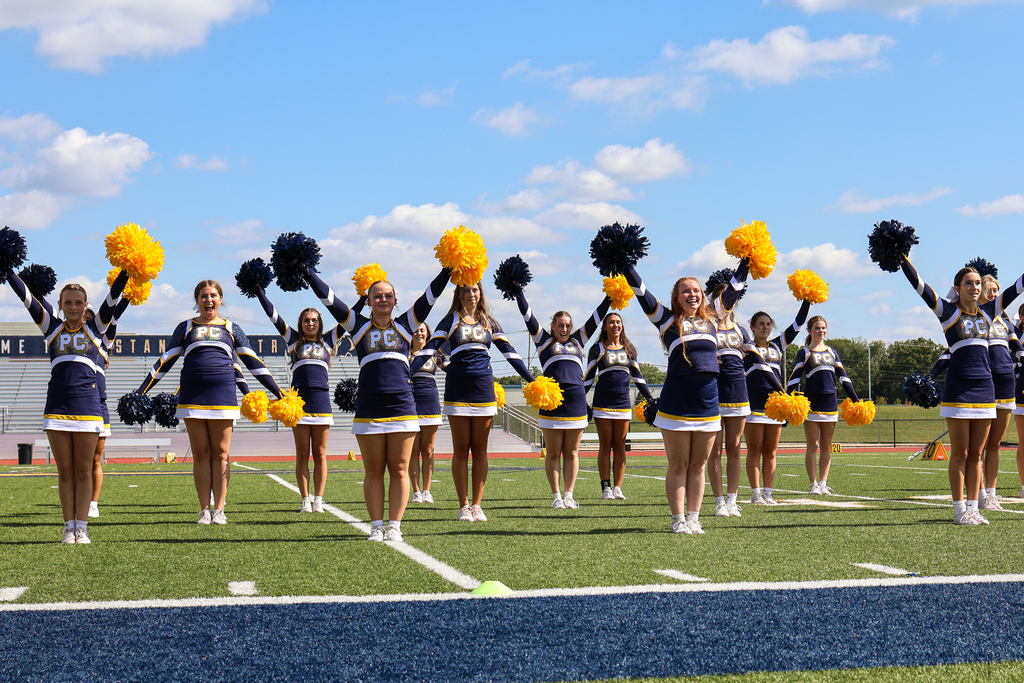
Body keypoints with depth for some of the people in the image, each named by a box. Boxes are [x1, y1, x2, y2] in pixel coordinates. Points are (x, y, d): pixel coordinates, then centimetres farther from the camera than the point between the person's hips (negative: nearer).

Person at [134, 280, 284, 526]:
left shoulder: (231, 329, 13)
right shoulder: (186, 328, 13)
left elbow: (253, 362, 14)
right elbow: (165, 362, 12)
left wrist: (277, 391, 9)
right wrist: (141, 391, 6)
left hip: (223, 395, 0)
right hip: (192, 397, 0)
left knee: (220, 452, -1)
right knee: (200, 453, 1)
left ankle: (219, 509, 3)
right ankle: (204, 509, 4)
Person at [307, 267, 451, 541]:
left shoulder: (405, 325, 11)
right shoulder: (359, 326, 10)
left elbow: (429, 297, 7)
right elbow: (329, 299, 7)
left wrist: (447, 271, -1)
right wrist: (308, 273, 1)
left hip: (402, 408, 0)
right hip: (368, 411, 0)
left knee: (399, 470, 1)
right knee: (373, 471, 3)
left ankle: (394, 526, 6)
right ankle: (376, 526, 8)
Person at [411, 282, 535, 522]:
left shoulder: (489, 322, 12)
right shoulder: (451, 321, 4)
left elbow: (509, 351, 11)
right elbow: (429, 348, -3)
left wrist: (531, 379, 4)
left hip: (483, 388, 2)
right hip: (457, 389, -2)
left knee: (480, 449, 4)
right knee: (461, 449, 1)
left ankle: (477, 505, 7)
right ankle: (463, 506, 4)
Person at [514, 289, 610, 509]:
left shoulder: (577, 341, 20)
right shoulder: (544, 341, 12)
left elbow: (596, 318, 24)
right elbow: (527, 315, 9)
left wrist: (611, 297, 23)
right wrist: (518, 290, 5)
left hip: (576, 401, 3)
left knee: (571, 452, 5)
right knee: (553, 452, 1)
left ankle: (569, 495, 8)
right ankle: (556, 496, 5)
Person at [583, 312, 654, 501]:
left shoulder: (629, 349, 12)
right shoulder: (598, 349, 4)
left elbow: (637, 376, 16)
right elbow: (588, 377, 5)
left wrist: (651, 398, 12)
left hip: (623, 402, 3)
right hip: (603, 402, -2)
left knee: (620, 445, 2)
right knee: (605, 445, -1)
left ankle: (618, 488, 2)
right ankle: (606, 487, 1)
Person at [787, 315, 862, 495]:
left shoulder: (832, 352, 15)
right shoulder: (804, 353, 1)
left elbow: (843, 377, 15)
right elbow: (795, 378, -7)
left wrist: (855, 399, 10)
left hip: (830, 401, 4)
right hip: (811, 402, -4)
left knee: (826, 446, 6)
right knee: (813, 446, -2)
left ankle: (823, 484, 9)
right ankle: (813, 484, 3)